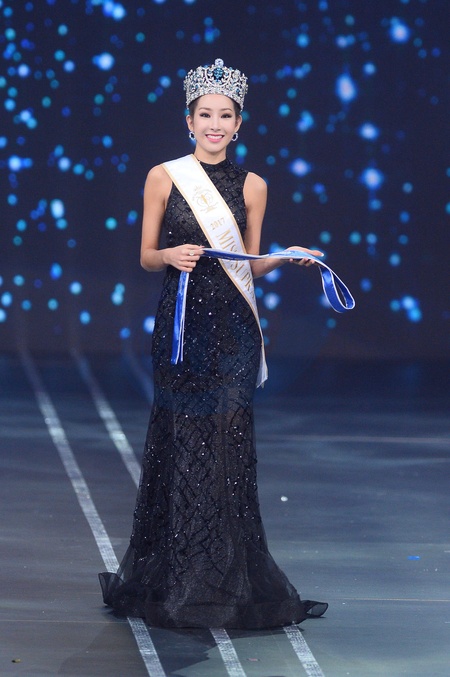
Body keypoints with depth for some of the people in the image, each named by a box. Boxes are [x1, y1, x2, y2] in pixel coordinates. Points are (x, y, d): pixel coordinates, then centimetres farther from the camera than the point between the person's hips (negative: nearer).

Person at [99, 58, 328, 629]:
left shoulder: (251, 186, 8)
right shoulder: (164, 178, 2)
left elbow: (250, 266, 13)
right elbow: (146, 256, 5)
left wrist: (284, 259, -6)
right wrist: (171, 256, -16)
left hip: (232, 328, 2)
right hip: (181, 322, -1)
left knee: (228, 444, -1)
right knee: (182, 441, -1)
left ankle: (225, 577, 9)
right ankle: (177, 581, 11)